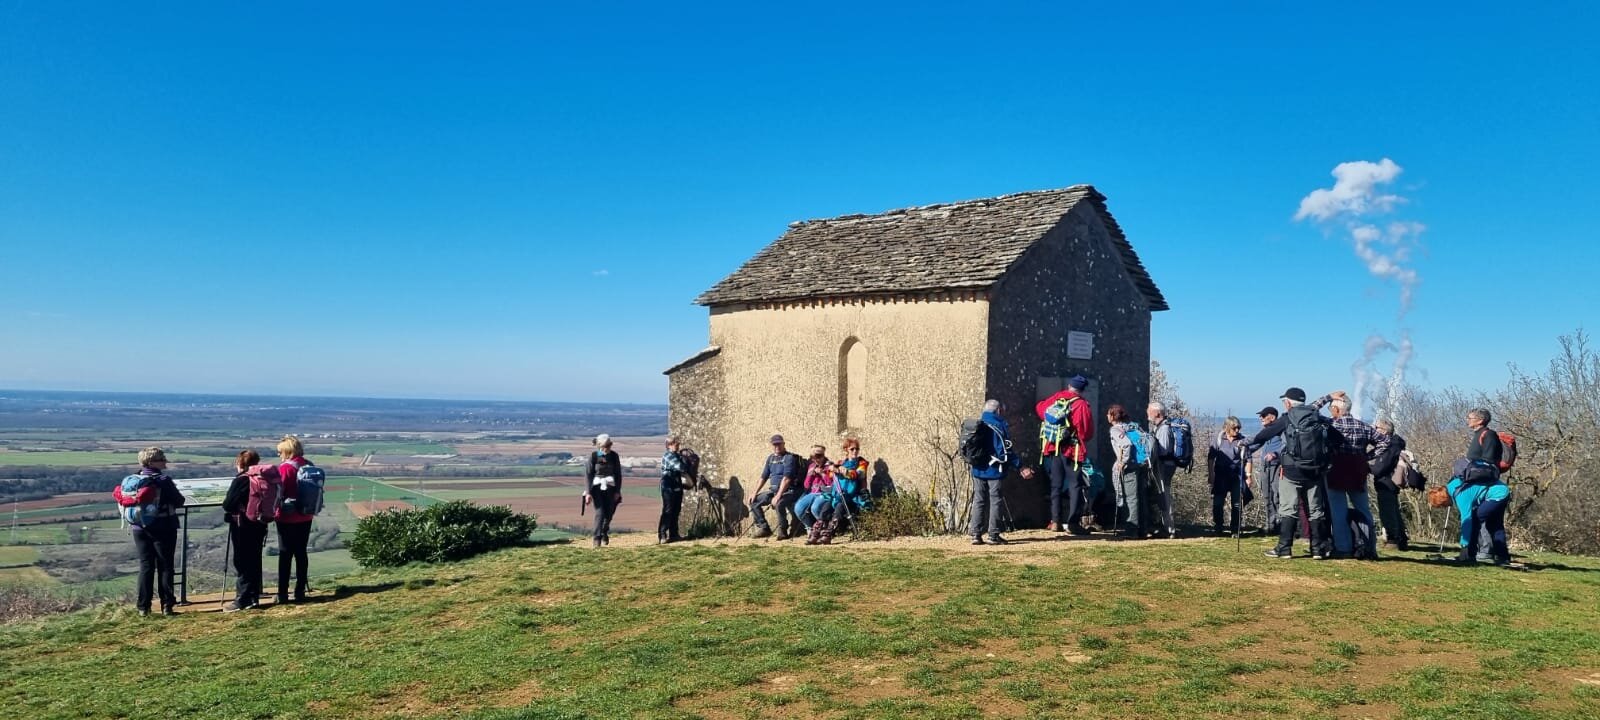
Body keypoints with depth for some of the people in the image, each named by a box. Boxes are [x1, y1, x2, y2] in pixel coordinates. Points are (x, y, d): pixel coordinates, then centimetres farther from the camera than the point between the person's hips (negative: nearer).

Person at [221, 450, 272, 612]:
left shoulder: (240, 480, -16)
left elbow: (228, 504, -17)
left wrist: (225, 502, 4)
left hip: (242, 525, -6)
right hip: (259, 524, 6)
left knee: (241, 563, 1)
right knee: (255, 561, 12)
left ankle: (242, 600, 3)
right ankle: (254, 597, 17)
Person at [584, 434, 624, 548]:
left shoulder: (614, 456, 1)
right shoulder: (593, 456, -6)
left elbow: (618, 474, 7)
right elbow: (588, 474, -5)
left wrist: (617, 491, 2)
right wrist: (588, 492, -11)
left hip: (610, 488, 3)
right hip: (597, 487, -3)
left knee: (609, 512, 6)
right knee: (600, 512, -13)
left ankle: (604, 534, 30)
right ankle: (597, 538, -8)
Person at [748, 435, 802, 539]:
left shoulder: (789, 457, -12)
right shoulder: (771, 458, 13)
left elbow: (786, 479, -21)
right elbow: (764, 476, 17)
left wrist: (778, 496, -28)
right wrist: (755, 492, 8)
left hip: (788, 491, -8)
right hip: (773, 490, 8)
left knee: (778, 503, -37)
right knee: (754, 501, 8)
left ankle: (783, 531, -18)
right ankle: (764, 528, 11)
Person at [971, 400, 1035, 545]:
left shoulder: (978, 426, 9)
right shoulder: (1000, 426, -10)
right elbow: (1005, 451, -16)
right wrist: (1021, 466, -14)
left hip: (978, 471, 5)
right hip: (994, 471, -5)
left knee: (978, 501, 9)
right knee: (995, 502, 1)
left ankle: (976, 534, 6)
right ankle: (993, 535, 1)